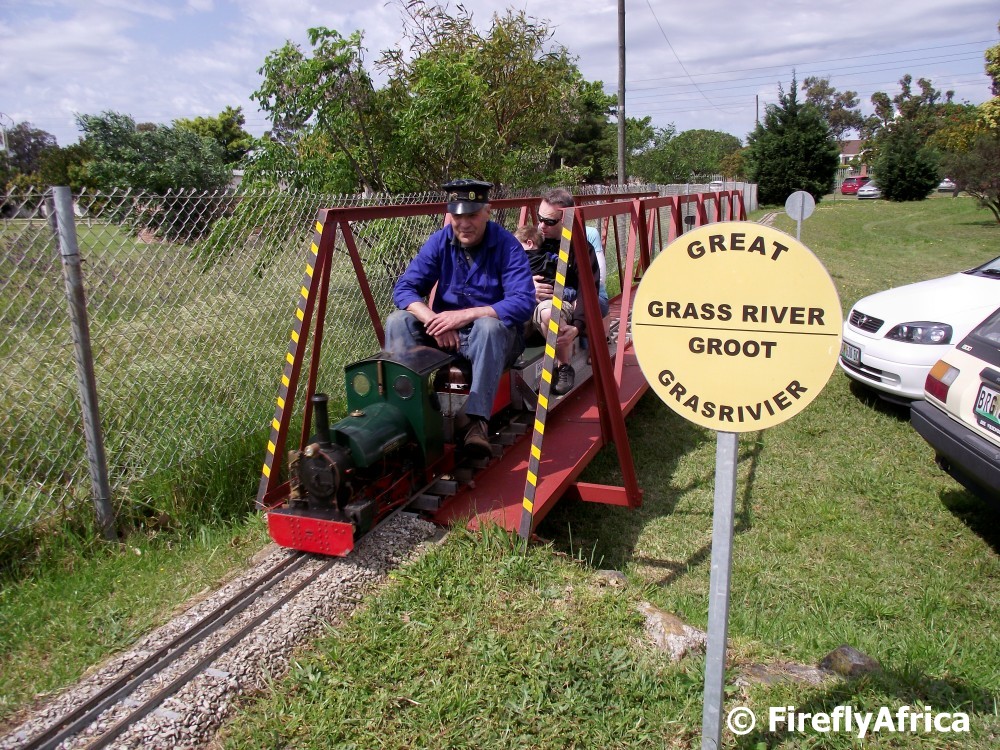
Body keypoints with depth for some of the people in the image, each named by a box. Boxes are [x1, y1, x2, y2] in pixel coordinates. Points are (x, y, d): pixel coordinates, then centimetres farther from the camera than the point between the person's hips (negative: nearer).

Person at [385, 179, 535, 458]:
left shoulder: (507, 245, -13)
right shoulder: (439, 242, -2)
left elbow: (523, 302, -25)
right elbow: (404, 288, -6)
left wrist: (464, 315, -31)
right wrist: (433, 320, -25)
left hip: (494, 337, -4)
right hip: (445, 333, 4)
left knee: (489, 327, -38)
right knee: (398, 322, -18)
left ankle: (477, 420, -42)